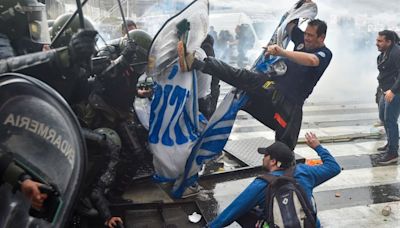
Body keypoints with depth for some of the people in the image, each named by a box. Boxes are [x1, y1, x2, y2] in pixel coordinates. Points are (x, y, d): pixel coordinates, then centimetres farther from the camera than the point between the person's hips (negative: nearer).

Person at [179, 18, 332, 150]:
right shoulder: (303, 40, 12)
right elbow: (289, 24, 28)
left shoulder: (324, 54, -6)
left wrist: (282, 52, -38)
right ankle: (195, 63, -17)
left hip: (290, 102, -4)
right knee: (238, 76, -11)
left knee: (285, 144, -2)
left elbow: (311, 60, -31)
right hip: (272, 83, 5)